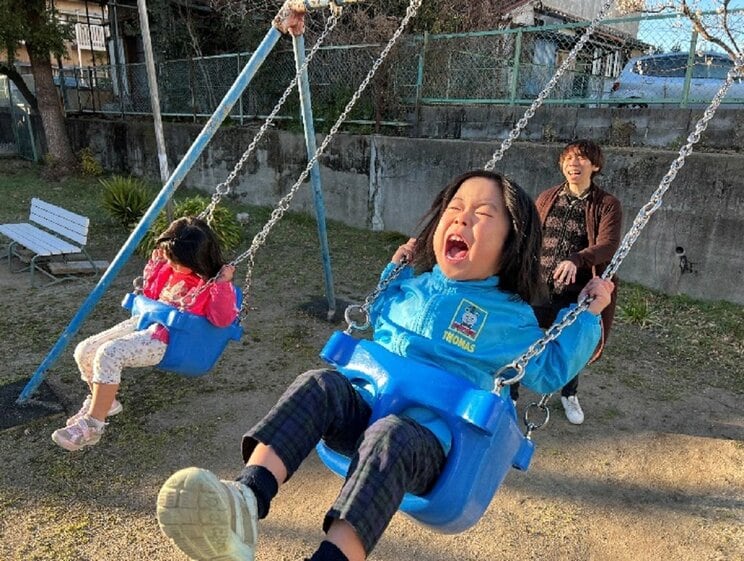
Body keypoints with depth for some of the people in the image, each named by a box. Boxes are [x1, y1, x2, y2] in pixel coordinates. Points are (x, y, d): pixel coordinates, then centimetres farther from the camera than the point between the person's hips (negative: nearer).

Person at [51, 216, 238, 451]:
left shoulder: (212, 283, -12)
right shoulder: (170, 267, 10)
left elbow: (223, 319, -24)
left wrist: (223, 284, -31)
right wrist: (156, 263, 13)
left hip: (170, 338, -9)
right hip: (145, 321, 9)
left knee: (108, 354, -28)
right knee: (84, 352, 2)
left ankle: (93, 424, -14)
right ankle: (103, 401, 26)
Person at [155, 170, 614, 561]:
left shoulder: (512, 318, 5)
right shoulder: (413, 289, 15)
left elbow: (549, 372, 10)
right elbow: (378, 320, 34)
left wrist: (588, 317, 6)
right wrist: (393, 274, 25)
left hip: (432, 434, -4)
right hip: (366, 405, 4)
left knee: (390, 438, -38)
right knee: (320, 385, -26)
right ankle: (245, 501, -44)